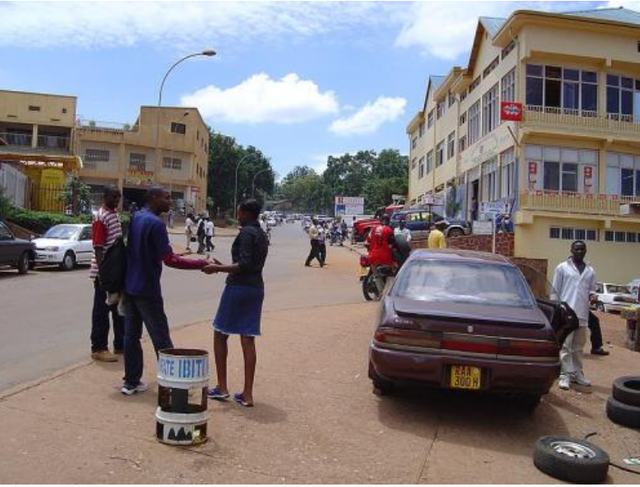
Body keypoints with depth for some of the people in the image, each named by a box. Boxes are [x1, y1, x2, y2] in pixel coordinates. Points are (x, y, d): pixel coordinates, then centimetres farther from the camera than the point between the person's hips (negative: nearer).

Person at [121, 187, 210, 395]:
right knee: (161, 337, -1)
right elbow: (170, 260, -20)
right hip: (147, 290, -8)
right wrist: (202, 264, -17)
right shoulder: (156, 224, -17)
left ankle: (131, 381, 17)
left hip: (129, 286, 8)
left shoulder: (135, 218, 9)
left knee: (131, 334, 11)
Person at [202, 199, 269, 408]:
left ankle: (222, 387, 11)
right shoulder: (262, 234, 15)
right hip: (256, 288, 8)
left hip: (238, 288, -8)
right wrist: (225, 267, 25)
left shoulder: (246, 233, -13)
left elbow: (244, 265, -21)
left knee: (220, 335, 7)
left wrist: (217, 269, -15)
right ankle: (247, 394, 9)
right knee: (248, 340, 7)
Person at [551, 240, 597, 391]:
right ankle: (565, 375, -1)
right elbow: (555, 291, 0)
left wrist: (592, 294, -6)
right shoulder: (562, 268, 1)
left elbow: (591, 289, 19)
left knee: (579, 345, 12)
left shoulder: (590, 271, 13)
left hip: (582, 314, 4)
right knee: (566, 345, -4)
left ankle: (577, 373, 21)